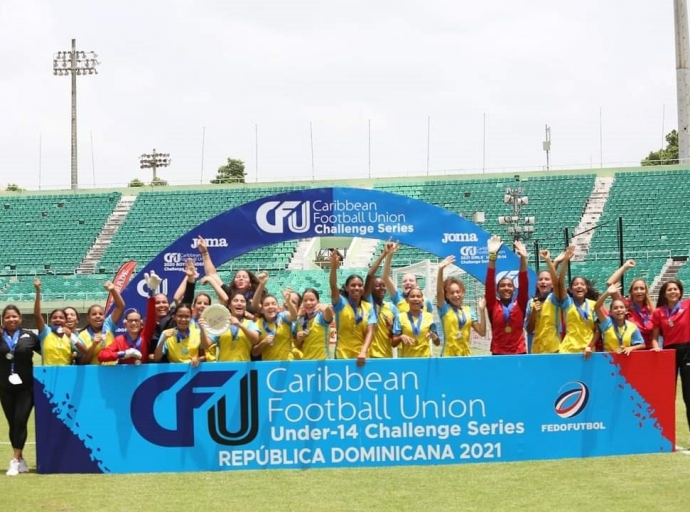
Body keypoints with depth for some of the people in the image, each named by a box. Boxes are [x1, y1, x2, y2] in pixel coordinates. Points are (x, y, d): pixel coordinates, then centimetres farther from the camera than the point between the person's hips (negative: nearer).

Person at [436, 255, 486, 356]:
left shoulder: (468, 311, 9)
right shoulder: (445, 309, 1)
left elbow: (482, 332, 4)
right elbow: (439, 291, -17)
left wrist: (482, 311, -6)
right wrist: (440, 270, -30)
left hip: (465, 355, 3)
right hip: (448, 355, -3)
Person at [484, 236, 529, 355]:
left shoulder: (520, 304, 7)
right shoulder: (493, 305, 5)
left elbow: (523, 283, -3)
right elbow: (489, 283, -4)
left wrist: (523, 258, -16)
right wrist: (492, 256, -15)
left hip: (519, 352, 1)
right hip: (498, 353, -1)